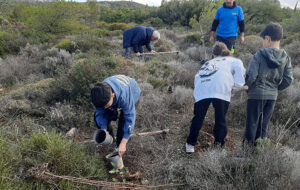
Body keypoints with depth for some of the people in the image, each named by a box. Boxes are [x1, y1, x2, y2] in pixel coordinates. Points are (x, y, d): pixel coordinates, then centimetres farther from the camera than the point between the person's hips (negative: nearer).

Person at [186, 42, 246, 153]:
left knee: (198, 118, 16)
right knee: (220, 119, 11)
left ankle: (190, 144, 23)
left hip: (201, 90, 3)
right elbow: (239, 68, 6)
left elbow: (197, 77, 28)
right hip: (220, 90, -3)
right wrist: (236, 87, 11)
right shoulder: (233, 61, 28)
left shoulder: (207, 63, 38)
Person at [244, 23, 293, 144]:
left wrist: (246, 86, 1)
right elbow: (288, 80, 1)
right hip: (272, 96, 4)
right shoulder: (285, 58, 1)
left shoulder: (260, 55, -13)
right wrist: (276, 88, 16)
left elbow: (251, 76, -18)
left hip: (256, 94, -4)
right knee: (263, 125, 15)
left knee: (252, 124, 7)